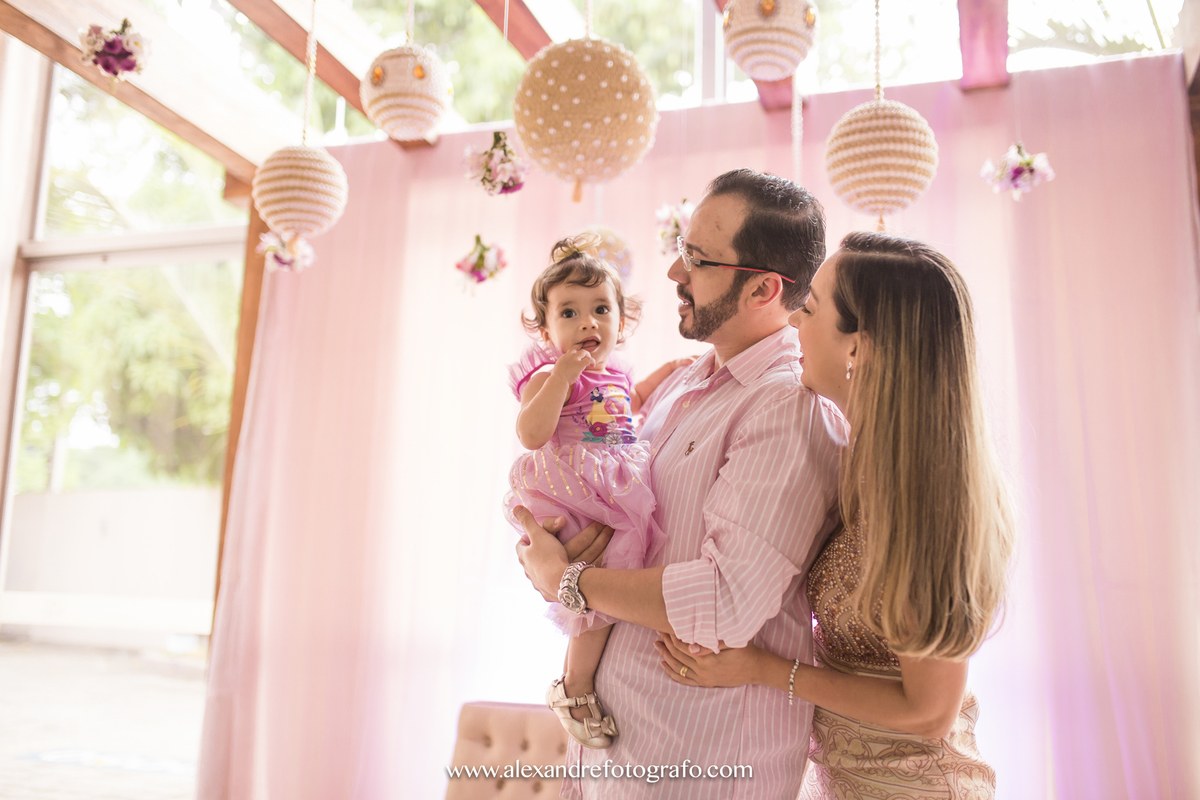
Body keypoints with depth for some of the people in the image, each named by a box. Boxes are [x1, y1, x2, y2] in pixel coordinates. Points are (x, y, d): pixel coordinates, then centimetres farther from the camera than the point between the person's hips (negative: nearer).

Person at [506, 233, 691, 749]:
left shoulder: (615, 375, 16)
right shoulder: (546, 374, -7)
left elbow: (631, 402, 39)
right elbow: (531, 435, -22)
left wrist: (667, 370, 25)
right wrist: (561, 376, -27)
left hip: (623, 494, 9)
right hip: (578, 504, -8)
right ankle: (574, 688, -1)